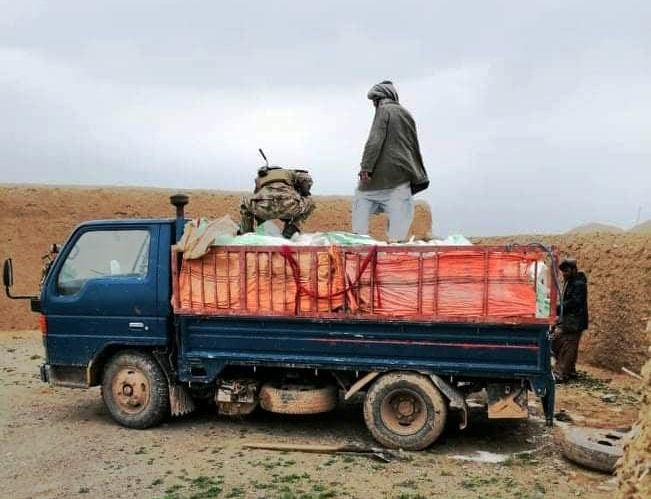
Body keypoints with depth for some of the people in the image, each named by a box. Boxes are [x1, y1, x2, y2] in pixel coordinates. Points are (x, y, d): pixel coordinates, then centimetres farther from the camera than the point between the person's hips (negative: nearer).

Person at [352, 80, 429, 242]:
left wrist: (366, 167, -16)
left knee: (362, 201, 8)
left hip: (379, 173, -4)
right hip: (401, 173, 4)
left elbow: (375, 140, -12)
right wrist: (419, 176, 24)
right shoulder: (407, 114, 17)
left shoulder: (384, 110, 0)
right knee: (400, 214, 0)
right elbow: (414, 147, 19)